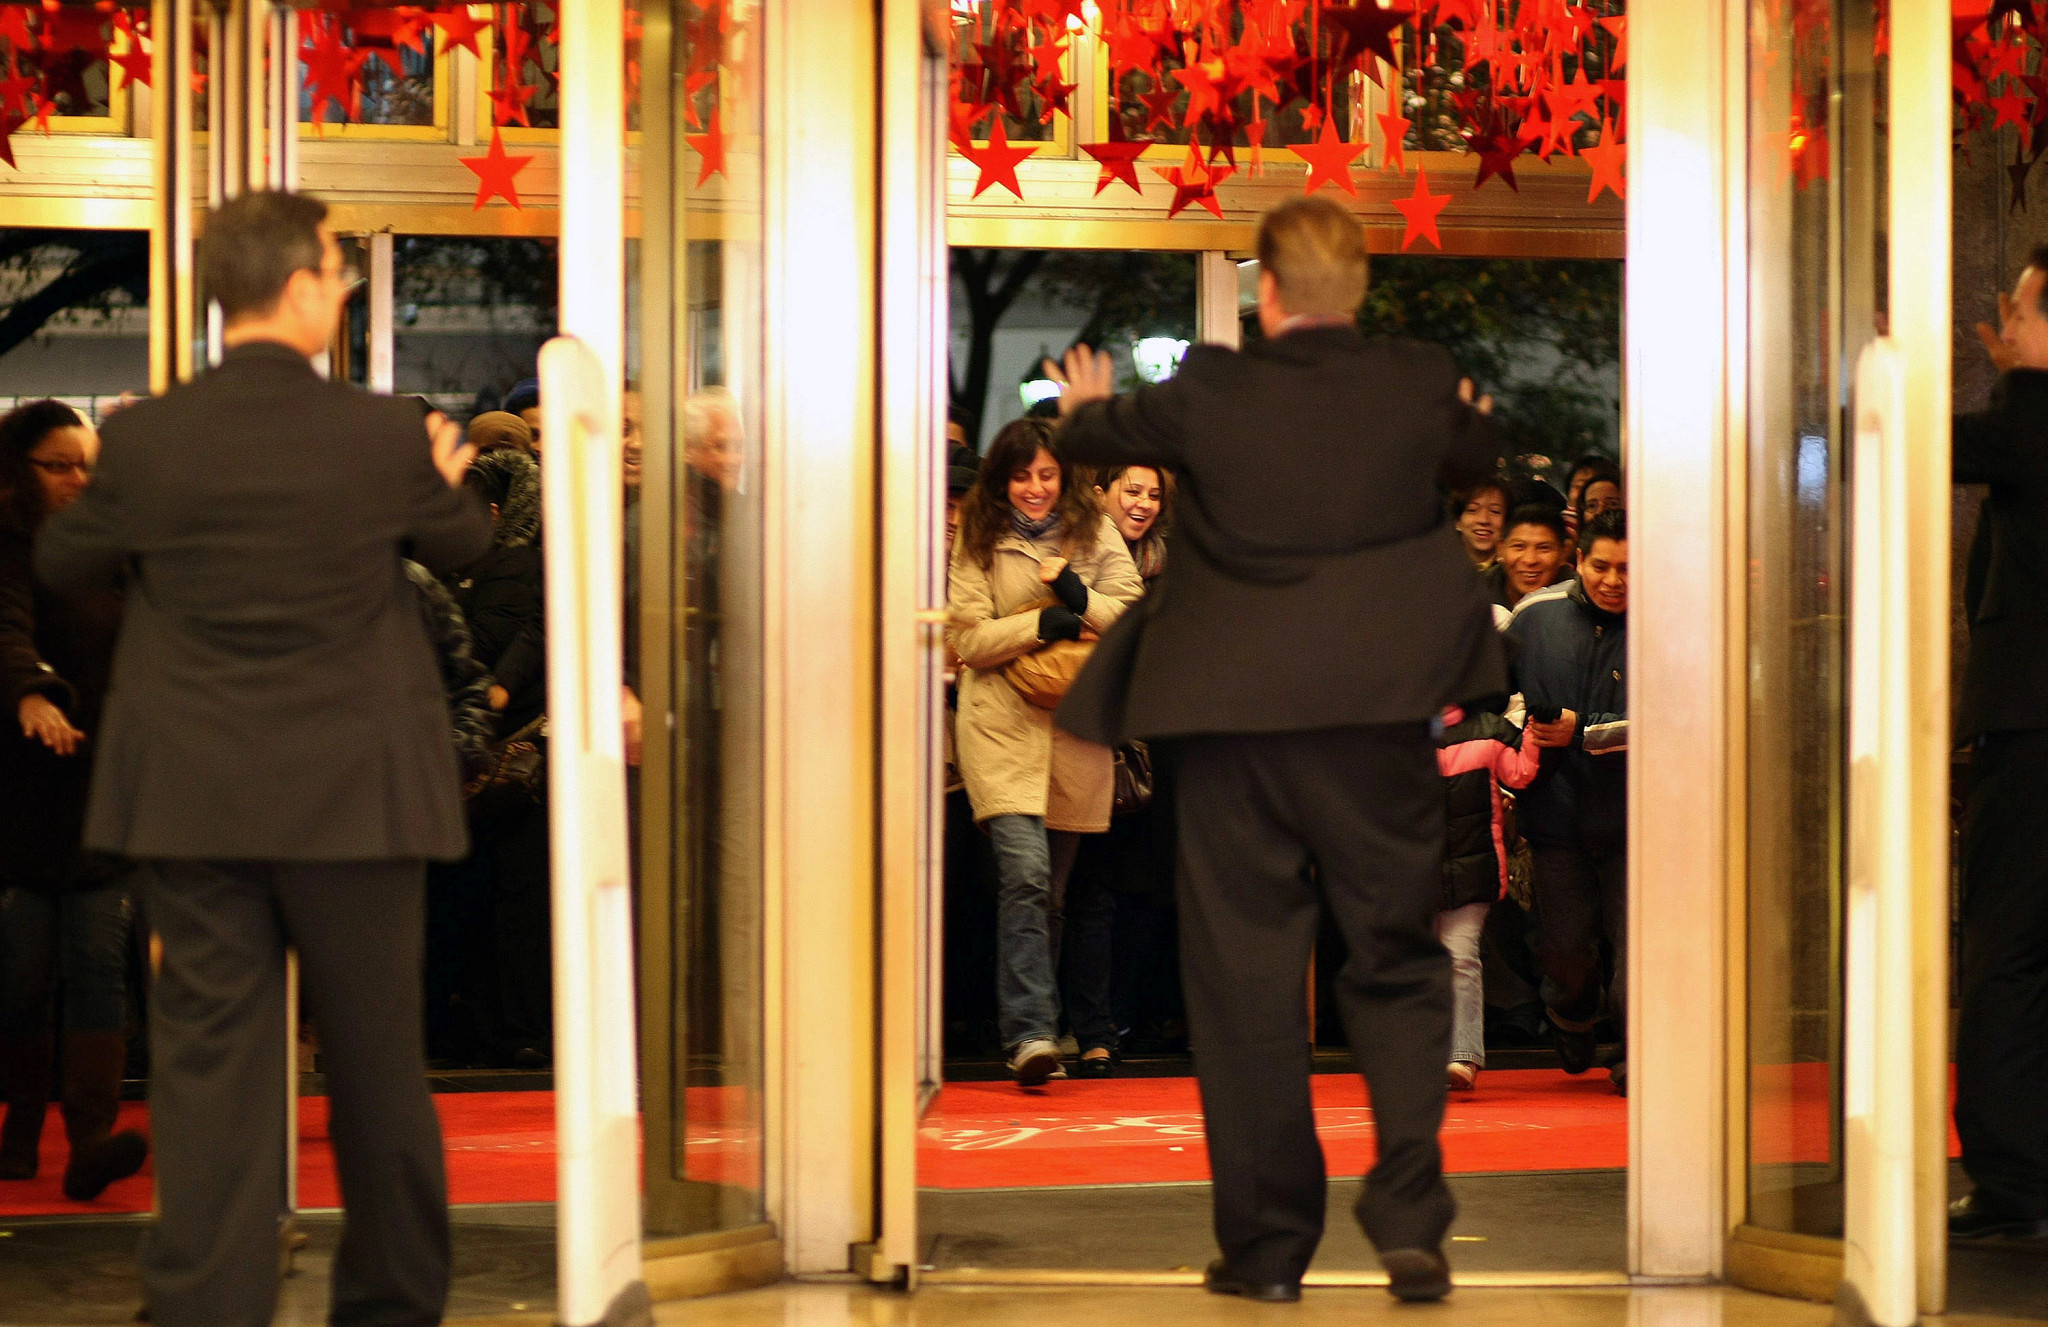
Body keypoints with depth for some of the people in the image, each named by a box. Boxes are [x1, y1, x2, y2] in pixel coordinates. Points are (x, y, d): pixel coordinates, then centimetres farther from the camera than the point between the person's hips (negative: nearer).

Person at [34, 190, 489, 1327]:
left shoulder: (144, 439, -6)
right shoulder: (383, 436, -9)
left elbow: (62, 563, 11)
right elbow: (460, 547, 11)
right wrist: (445, 484, 33)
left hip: (192, 800, 1)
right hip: (352, 796, -1)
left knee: (208, 1063, 4)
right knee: (376, 1062, 12)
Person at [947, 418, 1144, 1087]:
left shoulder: (1095, 531, 9)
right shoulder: (976, 542, 4)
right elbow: (967, 638, -3)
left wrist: (1081, 599, -12)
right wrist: (1040, 624, -14)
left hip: (1076, 731, 3)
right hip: (1002, 725, -3)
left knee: (1049, 889, 9)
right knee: (1025, 873, -19)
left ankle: (1029, 1030, 20)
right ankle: (1031, 1033, -22)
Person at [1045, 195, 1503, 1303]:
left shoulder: (1209, 392, -5)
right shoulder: (1421, 387, -1)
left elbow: (1100, 434, 15)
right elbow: (1481, 455, 22)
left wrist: (1086, 403, 39)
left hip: (1232, 723, -1)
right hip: (1376, 715, 1)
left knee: (1244, 979, 7)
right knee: (1397, 964, 12)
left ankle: (1266, 1244, 10)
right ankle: (1410, 1219, -1)